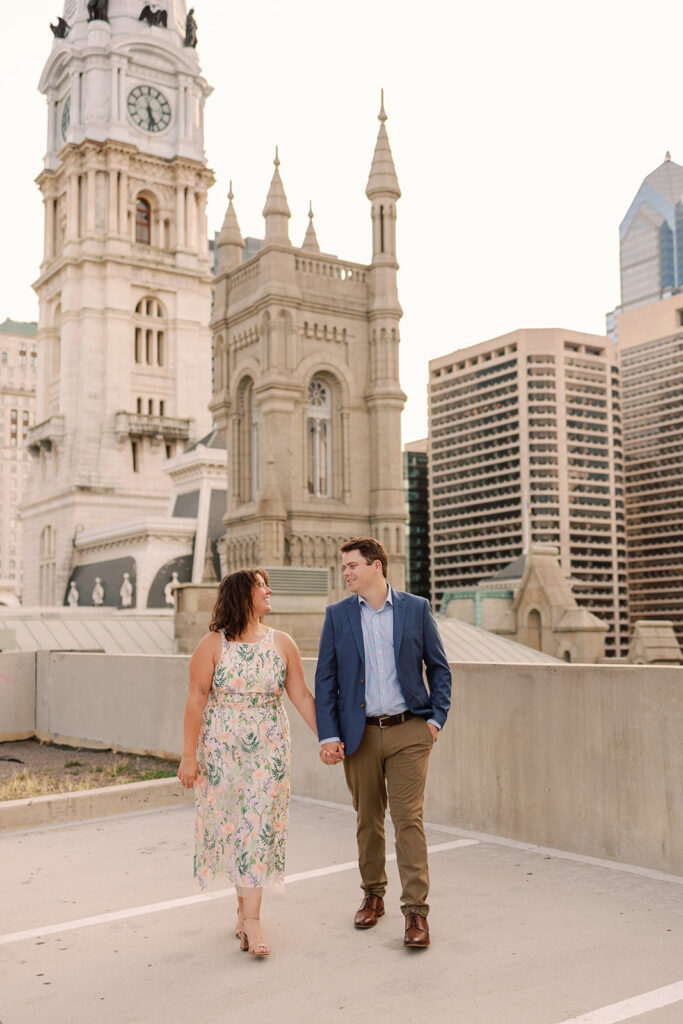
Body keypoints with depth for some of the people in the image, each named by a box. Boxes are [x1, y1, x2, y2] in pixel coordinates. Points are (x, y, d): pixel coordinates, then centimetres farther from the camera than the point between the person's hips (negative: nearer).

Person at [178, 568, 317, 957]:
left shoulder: (282, 644, 2)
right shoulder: (213, 645, -5)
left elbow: (302, 696, 5)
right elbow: (196, 701, -6)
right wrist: (189, 756, -8)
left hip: (268, 750, 1)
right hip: (221, 750, -1)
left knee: (259, 826, -3)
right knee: (228, 825, 7)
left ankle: (251, 920, 2)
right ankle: (246, 903, 27)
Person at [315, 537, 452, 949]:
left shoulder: (416, 609, 1)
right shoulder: (338, 615, 3)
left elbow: (439, 668, 8)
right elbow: (326, 680, 3)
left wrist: (437, 718, -2)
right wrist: (328, 736, -4)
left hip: (408, 731, -2)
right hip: (361, 734, 2)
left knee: (409, 818, -6)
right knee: (368, 820, 12)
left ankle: (417, 911, 0)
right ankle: (373, 895, 30)